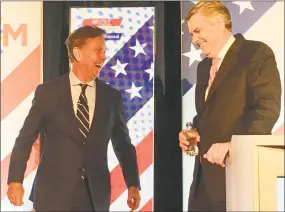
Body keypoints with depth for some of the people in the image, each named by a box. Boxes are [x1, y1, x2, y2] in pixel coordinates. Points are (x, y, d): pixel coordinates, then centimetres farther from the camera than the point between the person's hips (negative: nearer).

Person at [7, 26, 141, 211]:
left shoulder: (112, 97, 5)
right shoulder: (48, 92, 0)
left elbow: (123, 145, 10)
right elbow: (25, 138, 3)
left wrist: (133, 185, 2)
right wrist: (15, 180, -4)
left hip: (96, 195, 2)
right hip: (53, 193, -2)